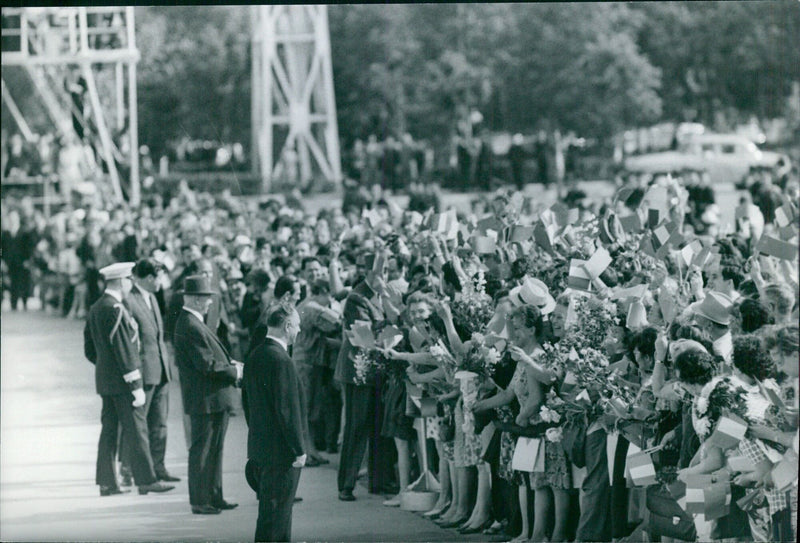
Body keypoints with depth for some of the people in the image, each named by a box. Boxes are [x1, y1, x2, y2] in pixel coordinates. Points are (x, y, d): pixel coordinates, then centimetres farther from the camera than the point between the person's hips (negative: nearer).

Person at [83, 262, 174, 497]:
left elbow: (89, 350, 18)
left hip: (105, 379, 9)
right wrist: (136, 385, -18)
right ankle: (146, 480, -4)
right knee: (136, 429, -5)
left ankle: (106, 482, 11)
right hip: (121, 380, -9)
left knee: (109, 429, 10)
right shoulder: (115, 309, -18)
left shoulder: (95, 308, 12)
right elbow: (123, 349, -20)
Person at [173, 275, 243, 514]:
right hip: (206, 399, -10)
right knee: (202, 450, -3)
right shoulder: (191, 327, -20)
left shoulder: (192, 323, 13)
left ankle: (214, 497, 24)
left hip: (215, 399, 10)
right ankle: (200, 501, 3)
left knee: (214, 449, 16)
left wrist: (230, 364, 6)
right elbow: (208, 365, -23)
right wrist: (234, 371, -11)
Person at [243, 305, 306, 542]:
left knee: (272, 510, 17)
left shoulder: (254, 357, 9)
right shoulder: (281, 360, -19)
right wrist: (299, 450, -15)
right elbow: (288, 409, -20)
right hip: (280, 451, -9)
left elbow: (247, 402, 17)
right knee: (274, 515, -5)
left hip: (259, 448, 9)